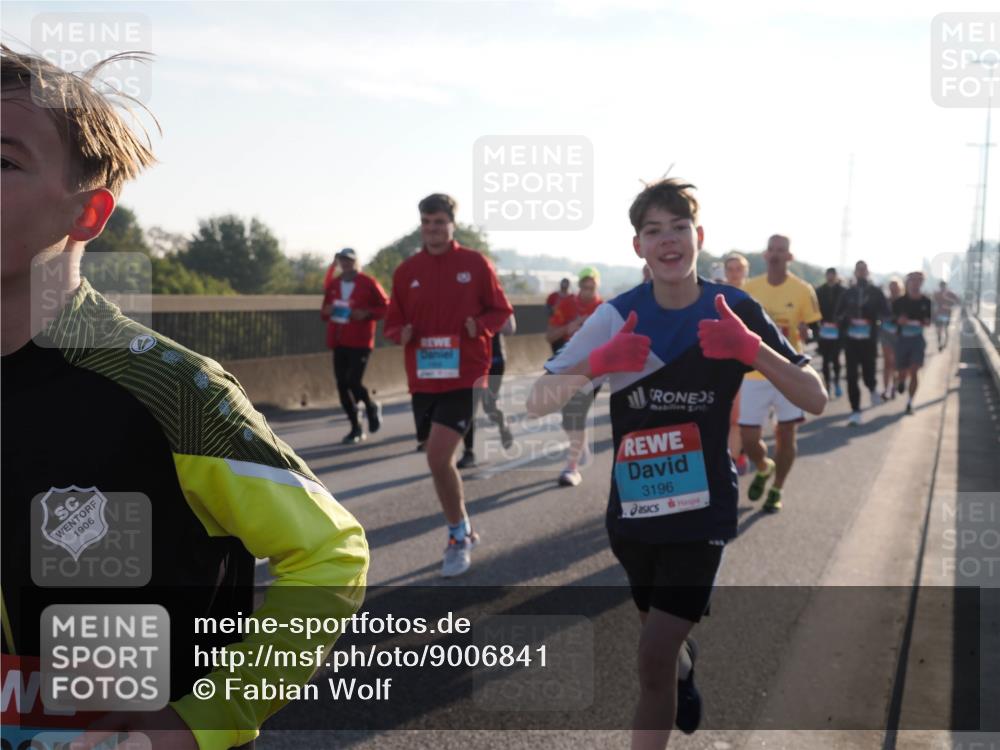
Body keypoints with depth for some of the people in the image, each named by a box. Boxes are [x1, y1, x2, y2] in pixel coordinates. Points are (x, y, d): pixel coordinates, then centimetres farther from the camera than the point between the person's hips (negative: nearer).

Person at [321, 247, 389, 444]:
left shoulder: (368, 283, -4)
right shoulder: (333, 285, 10)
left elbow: (385, 306, -1)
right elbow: (325, 310, 21)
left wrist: (367, 313, -16)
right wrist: (327, 311, -3)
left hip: (360, 342, -5)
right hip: (338, 342, 5)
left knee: (353, 382, -14)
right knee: (342, 385, 2)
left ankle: (372, 407, 19)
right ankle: (356, 428, 15)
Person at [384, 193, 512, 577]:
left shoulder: (475, 264, -2)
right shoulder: (406, 270, 5)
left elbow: (501, 310, 4)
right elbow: (392, 322, 11)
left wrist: (480, 326, -16)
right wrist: (402, 333, -12)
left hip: (464, 376, -4)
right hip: (423, 379, 4)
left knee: (438, 456, -15)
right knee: (439, 458, 12)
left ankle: (459, 537, 4)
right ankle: (463, 531, 33)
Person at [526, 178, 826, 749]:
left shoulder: (736, 310, -9)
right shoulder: (618, 316, -6)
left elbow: (815, 399, -10)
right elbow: (537, 404, -9)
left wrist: (751, 348, -28)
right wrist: (597, 363, -29)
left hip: (703, 509, -3)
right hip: (633, 510, 3)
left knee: (656, 654, -13)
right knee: (667, 641, 23)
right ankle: (687, 673, 59)